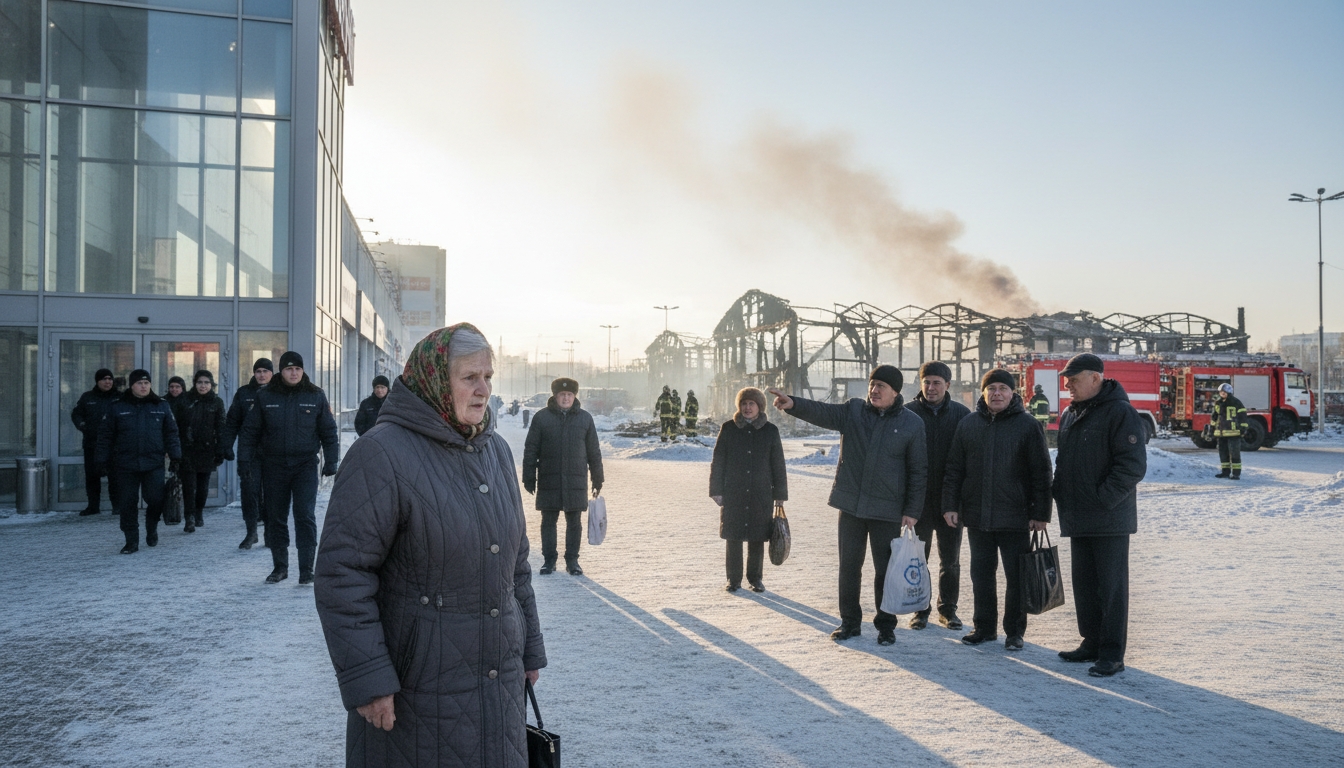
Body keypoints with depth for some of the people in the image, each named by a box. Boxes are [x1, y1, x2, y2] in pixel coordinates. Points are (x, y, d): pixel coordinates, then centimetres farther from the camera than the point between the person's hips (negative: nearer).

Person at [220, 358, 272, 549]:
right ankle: (251, 532, 5)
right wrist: (226, 446, 0)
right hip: (249, 452, 1)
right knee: (249, 491, -4)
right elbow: (232, 422, 8)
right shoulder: (244, 393, 7)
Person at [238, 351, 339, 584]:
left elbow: (329, 431, 5)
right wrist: (245, 461, 0)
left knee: (305, 517, -7)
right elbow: (250, 430, 6)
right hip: (274, 466, 2)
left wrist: (331, 462, 0)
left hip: (305, 465, -2)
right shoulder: (265, 396, 2)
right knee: (275, 519, 9)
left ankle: (307, 569, -1)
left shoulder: (315, 396, 1)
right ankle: (280, 567, 22)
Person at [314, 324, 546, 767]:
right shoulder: (382, 454, -15)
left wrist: (529, 647, 16)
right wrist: (366, 677, -20)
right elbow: (342, 570, -18)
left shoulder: (496, 451, 7)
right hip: (418, 684, -6)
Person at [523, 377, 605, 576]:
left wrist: (598, 479, 9)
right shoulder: (542, 417, 1)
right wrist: (529, 478, -1)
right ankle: (548, 560, 18)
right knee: (548, 521, 7)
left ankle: (572, 560, 18)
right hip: (549, 481, -1)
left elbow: (594, 452, 9)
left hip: (576, 481, 1)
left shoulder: (585, 418, 5)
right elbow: (530, 450, 2)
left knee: (574, 522, 6)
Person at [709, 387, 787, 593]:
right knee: (733, 538, 3)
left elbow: (778, 465, 7)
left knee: (757, 539, 6)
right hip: (733, 495, 0)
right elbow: (718, 462, 4)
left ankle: (755, 578, 20)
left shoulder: (770, 431, 5)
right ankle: (733, 579, 15)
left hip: (761, 496, 0)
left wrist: (780, 494, 4)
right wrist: (716, 490, -2)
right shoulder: (728, 429, 3)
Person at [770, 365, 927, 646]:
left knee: (885, 569, 7)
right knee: (849, 565, 10)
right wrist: (793, 404, -36)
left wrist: (912, 511, -5)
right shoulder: (853, 411, 1)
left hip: (887, 509, -2)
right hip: (850, 504, 2)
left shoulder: (912, 424, -3)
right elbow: (822, 412, -16)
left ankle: (886, 625, 23)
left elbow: (918, 471, -1)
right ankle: (850, 622, 24)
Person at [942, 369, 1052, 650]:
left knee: (1017, 577, 5)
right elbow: (954, 469, 8)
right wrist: (951, 505, 2)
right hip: (977, 515, 3)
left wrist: (1040, 513, -8)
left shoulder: (1027, 425, -3)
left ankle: (1015, 631, 17)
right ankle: (984, 627, 25)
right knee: (981, 574, 12)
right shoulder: (968, 424, 6)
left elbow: (1041, 473, -4)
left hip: (1015, 517, -3)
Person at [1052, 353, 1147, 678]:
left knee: (1111, 586, -1)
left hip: (1110, 520, -8)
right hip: (1077, 519, 8)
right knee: (1084, 583, 14)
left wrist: (1102, 499, -20)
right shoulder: (1069, 415, 14)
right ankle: (1092, 642, 26)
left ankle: (1112, 654, 6)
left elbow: (1133, 465, -19)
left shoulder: (1120, 412, -13)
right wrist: (1059, 493, 10)